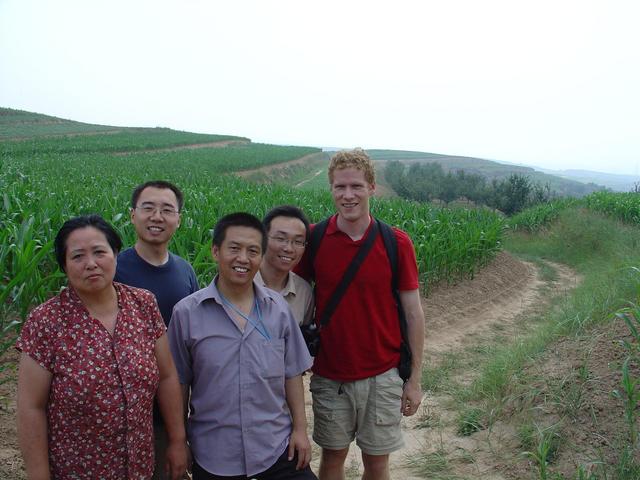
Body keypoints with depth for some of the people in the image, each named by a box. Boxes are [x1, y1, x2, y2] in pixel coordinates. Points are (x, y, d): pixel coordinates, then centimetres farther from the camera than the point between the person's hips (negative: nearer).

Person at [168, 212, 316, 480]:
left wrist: (300, 429, 3)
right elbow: (179, 384, -1)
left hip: (278, 448, 2)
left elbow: (292, 374, 5)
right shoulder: (186, 313, -9)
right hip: (213, 457, -1)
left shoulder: (279, 309, -2)